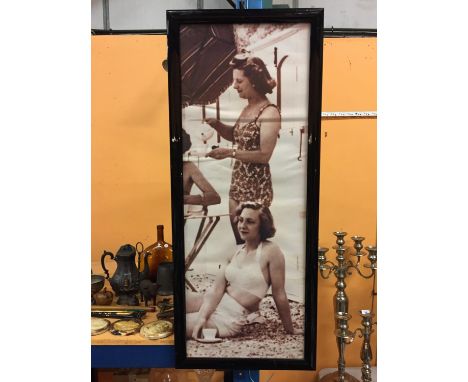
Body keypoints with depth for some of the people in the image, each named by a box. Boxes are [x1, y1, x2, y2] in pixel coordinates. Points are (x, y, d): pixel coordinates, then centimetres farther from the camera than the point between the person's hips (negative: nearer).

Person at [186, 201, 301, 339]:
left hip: (232, 317, -5)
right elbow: (216, 289, -3)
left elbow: (279, 294, -9)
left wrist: (290, 329, 0)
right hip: (213, 304, 6)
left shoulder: (271, 251, -15)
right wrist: (202, 317, -17)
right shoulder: (235, 251, 4)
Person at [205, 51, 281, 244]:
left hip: (256, 186, -8)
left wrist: (230, 153, -26)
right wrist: (217, 124, 4)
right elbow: (236, 136, 22)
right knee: (238, 234, 18)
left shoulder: (269, 112, -17)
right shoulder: (248, 108, 8)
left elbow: (264, 155, -21)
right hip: (238, 181, 8)